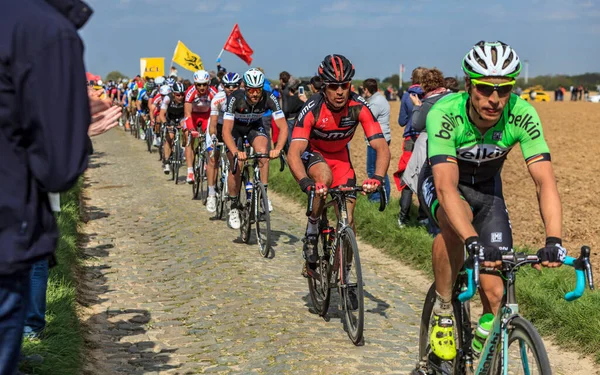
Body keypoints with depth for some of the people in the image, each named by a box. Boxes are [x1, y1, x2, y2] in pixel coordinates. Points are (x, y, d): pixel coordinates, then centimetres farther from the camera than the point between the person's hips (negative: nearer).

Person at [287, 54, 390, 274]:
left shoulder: (359, 107, -26)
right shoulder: (312, 109, -32)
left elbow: (382, 147, -30)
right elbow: (294, 153, -39)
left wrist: (377, 178, -49)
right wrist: (305, 182, -57)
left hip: (339, 155, 3)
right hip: (313, 152, -2)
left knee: (348, 219, -7)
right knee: (324, 177, -37)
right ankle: (311, 235, -17)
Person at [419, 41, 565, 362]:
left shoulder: (523, 115, -28)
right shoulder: (444, 114, -35)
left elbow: (544, 181, -33)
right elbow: (446, 186, -44)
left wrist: (554, 240, -49)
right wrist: (474, 242, -58)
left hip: (487, 187, 3)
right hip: (440, 180, -2)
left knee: (495, 291, -9)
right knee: (455, 222, -38)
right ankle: (442, 312, -16)